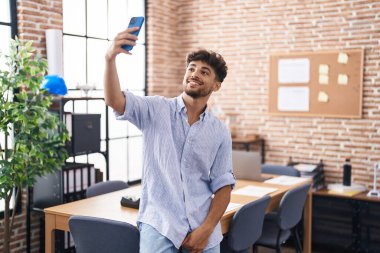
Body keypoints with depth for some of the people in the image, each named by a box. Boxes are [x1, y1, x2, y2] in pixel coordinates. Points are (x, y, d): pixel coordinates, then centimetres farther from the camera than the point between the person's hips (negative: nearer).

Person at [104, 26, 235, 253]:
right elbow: (114, 101, -16)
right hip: (159, 224, -2)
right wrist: (110, 58, -32)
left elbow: (223, 185, 4)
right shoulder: (157, 110, 0)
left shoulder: (220, 132, 5)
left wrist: (207, 229, -9)